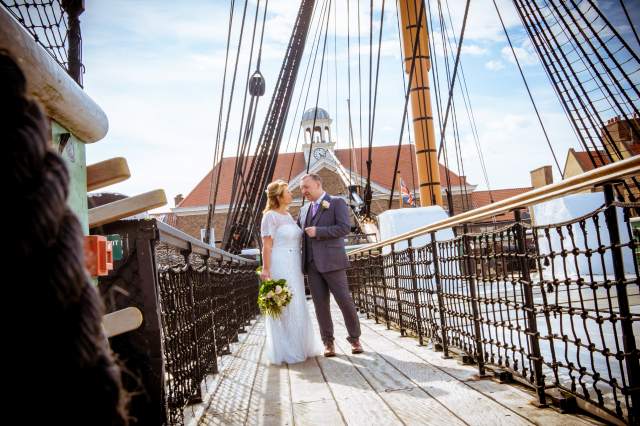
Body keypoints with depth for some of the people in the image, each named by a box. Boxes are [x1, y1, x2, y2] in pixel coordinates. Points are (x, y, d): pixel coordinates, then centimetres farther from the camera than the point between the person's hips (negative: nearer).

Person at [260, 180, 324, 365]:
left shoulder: (288, 216, 15)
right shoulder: (270, 216, -9)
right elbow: (267, 245, -15)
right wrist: (266, 270, -21)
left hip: (294, 267, 9)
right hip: (279, 266, -9)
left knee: (298, 307, 14)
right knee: (283, 308, -2)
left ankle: (300, 347, 26)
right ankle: (285, 352, 8)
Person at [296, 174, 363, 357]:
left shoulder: (337, 203, 1)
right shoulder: (304, 210, 19)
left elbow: (345, 228, -12)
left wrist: (318, 231, -14)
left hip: (332, 262, -5)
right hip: (312, 264, 5)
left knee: (345, 300, -2)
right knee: (320, 305, 5)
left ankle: (355, 339, 14)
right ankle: (328, 343, 14)